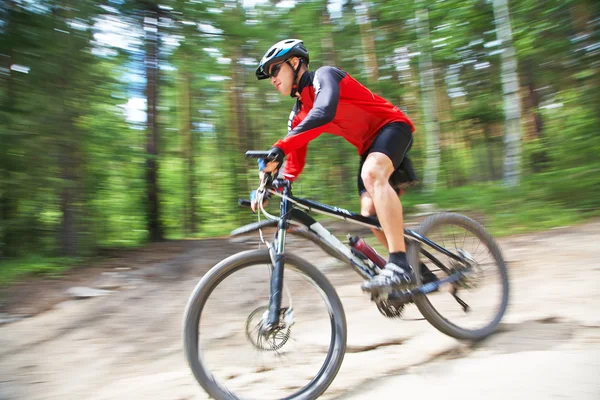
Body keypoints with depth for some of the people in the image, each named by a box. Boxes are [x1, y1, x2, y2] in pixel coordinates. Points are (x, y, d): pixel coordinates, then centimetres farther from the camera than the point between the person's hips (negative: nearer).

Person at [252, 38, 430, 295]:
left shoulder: (324, 76, -15)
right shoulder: (299, 114, 7)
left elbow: (324, 113, -38)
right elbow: (295, 164, 5)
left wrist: (280, 147, -47)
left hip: (392, 125, -8)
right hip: (369, 146, 8)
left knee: (372, 173, -37)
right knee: (370, 215, -5)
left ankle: (399, 266, -40)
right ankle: (417, 270, 9)